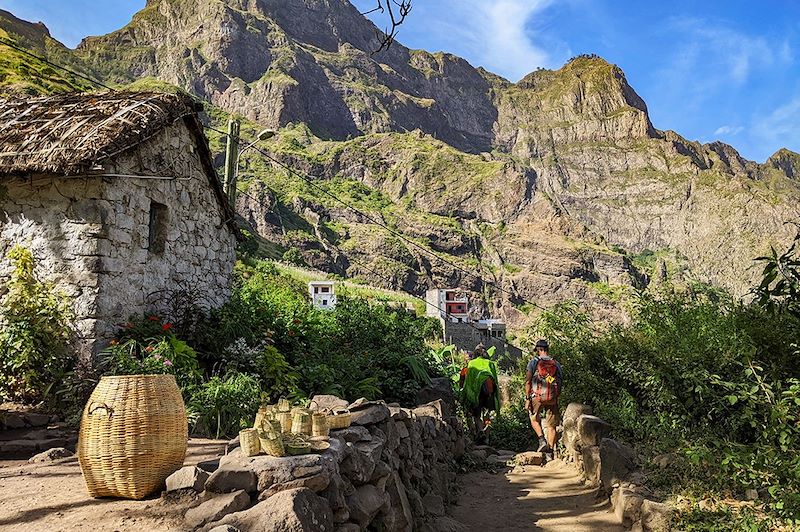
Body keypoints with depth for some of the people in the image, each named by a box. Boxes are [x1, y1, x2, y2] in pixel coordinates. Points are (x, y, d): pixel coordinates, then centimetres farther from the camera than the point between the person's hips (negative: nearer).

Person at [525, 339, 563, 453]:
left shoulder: (534, 362, 1)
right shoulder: (556, 364, 11)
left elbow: (528, 381, -5)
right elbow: (559, 385, 12)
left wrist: (527, 399, -3)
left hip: (537, 396, -2)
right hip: (552, 398, 2)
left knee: (534, 419, 18)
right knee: (552, 425, 9)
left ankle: (542, 440, -2)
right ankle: (550, 448, 8)